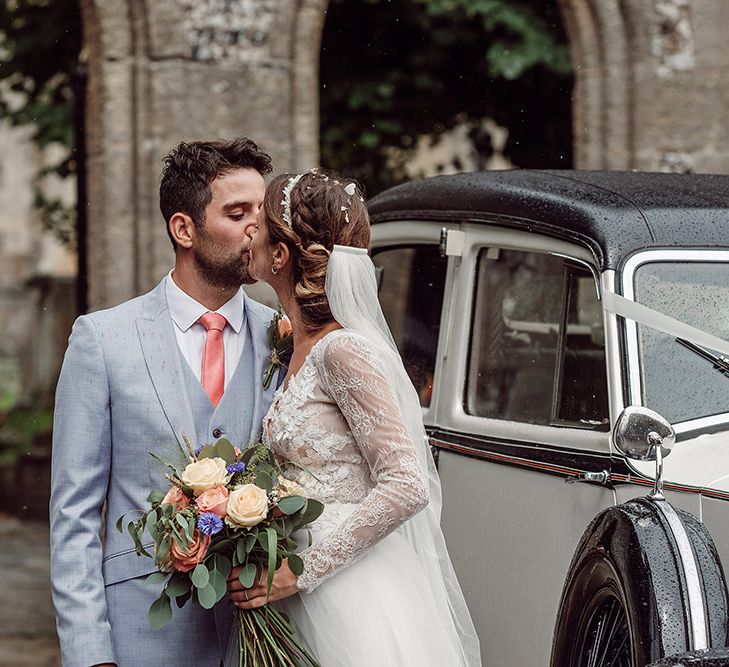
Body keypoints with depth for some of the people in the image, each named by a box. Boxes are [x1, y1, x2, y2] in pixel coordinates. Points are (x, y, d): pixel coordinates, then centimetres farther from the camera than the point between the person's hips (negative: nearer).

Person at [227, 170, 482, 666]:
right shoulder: (305, 349, 10)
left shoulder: (345, 351, -17)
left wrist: (299, 570, -20)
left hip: (355, 604, -8)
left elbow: (406, 487, -21)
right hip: (311, 606, 8)